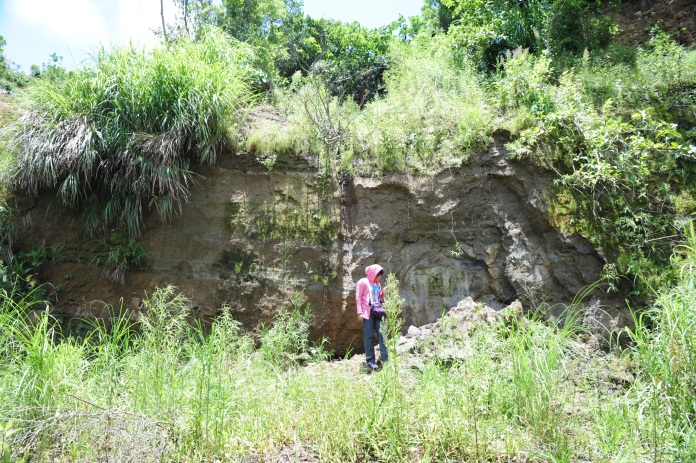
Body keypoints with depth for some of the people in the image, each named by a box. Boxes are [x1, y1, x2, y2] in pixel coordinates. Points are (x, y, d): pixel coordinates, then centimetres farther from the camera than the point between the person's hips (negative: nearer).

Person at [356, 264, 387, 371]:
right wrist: (360, 312, -11)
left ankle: (384, 359, 2)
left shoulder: (378, 284, 20)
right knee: (368, 336, -3)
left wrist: (384, 294, 4)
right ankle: (370, 361, 2)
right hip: (367, 312, -6)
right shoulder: (363, 282, 1)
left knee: (382, 334, -1)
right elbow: (358, 297, -4)